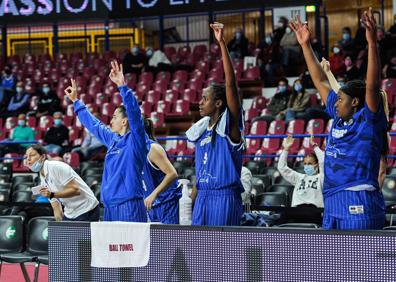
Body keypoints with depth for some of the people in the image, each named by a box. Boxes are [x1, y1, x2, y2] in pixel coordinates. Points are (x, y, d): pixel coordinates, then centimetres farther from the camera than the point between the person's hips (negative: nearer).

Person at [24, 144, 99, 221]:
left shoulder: (56, 167, -15)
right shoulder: (43, 181, 10)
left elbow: (76, 190, -22)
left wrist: (52, 195, -30)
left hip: (87, 211, -9)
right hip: (70, 214, 9)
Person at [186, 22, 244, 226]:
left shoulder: (229, 125, -7)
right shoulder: (201, 129, 15)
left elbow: (231, 83, -17)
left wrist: (222, 43, -23)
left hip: (224, 197, -7)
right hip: (203, 197, 7)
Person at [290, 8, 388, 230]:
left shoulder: (368, 121, -4)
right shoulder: (339, 118, 16)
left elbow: (372, 86, -19)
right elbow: (321, 81, 23)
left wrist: (372, 43, -27)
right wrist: (305, 45, 26)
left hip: (359, 204, -9)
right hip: (333, 203, 9)